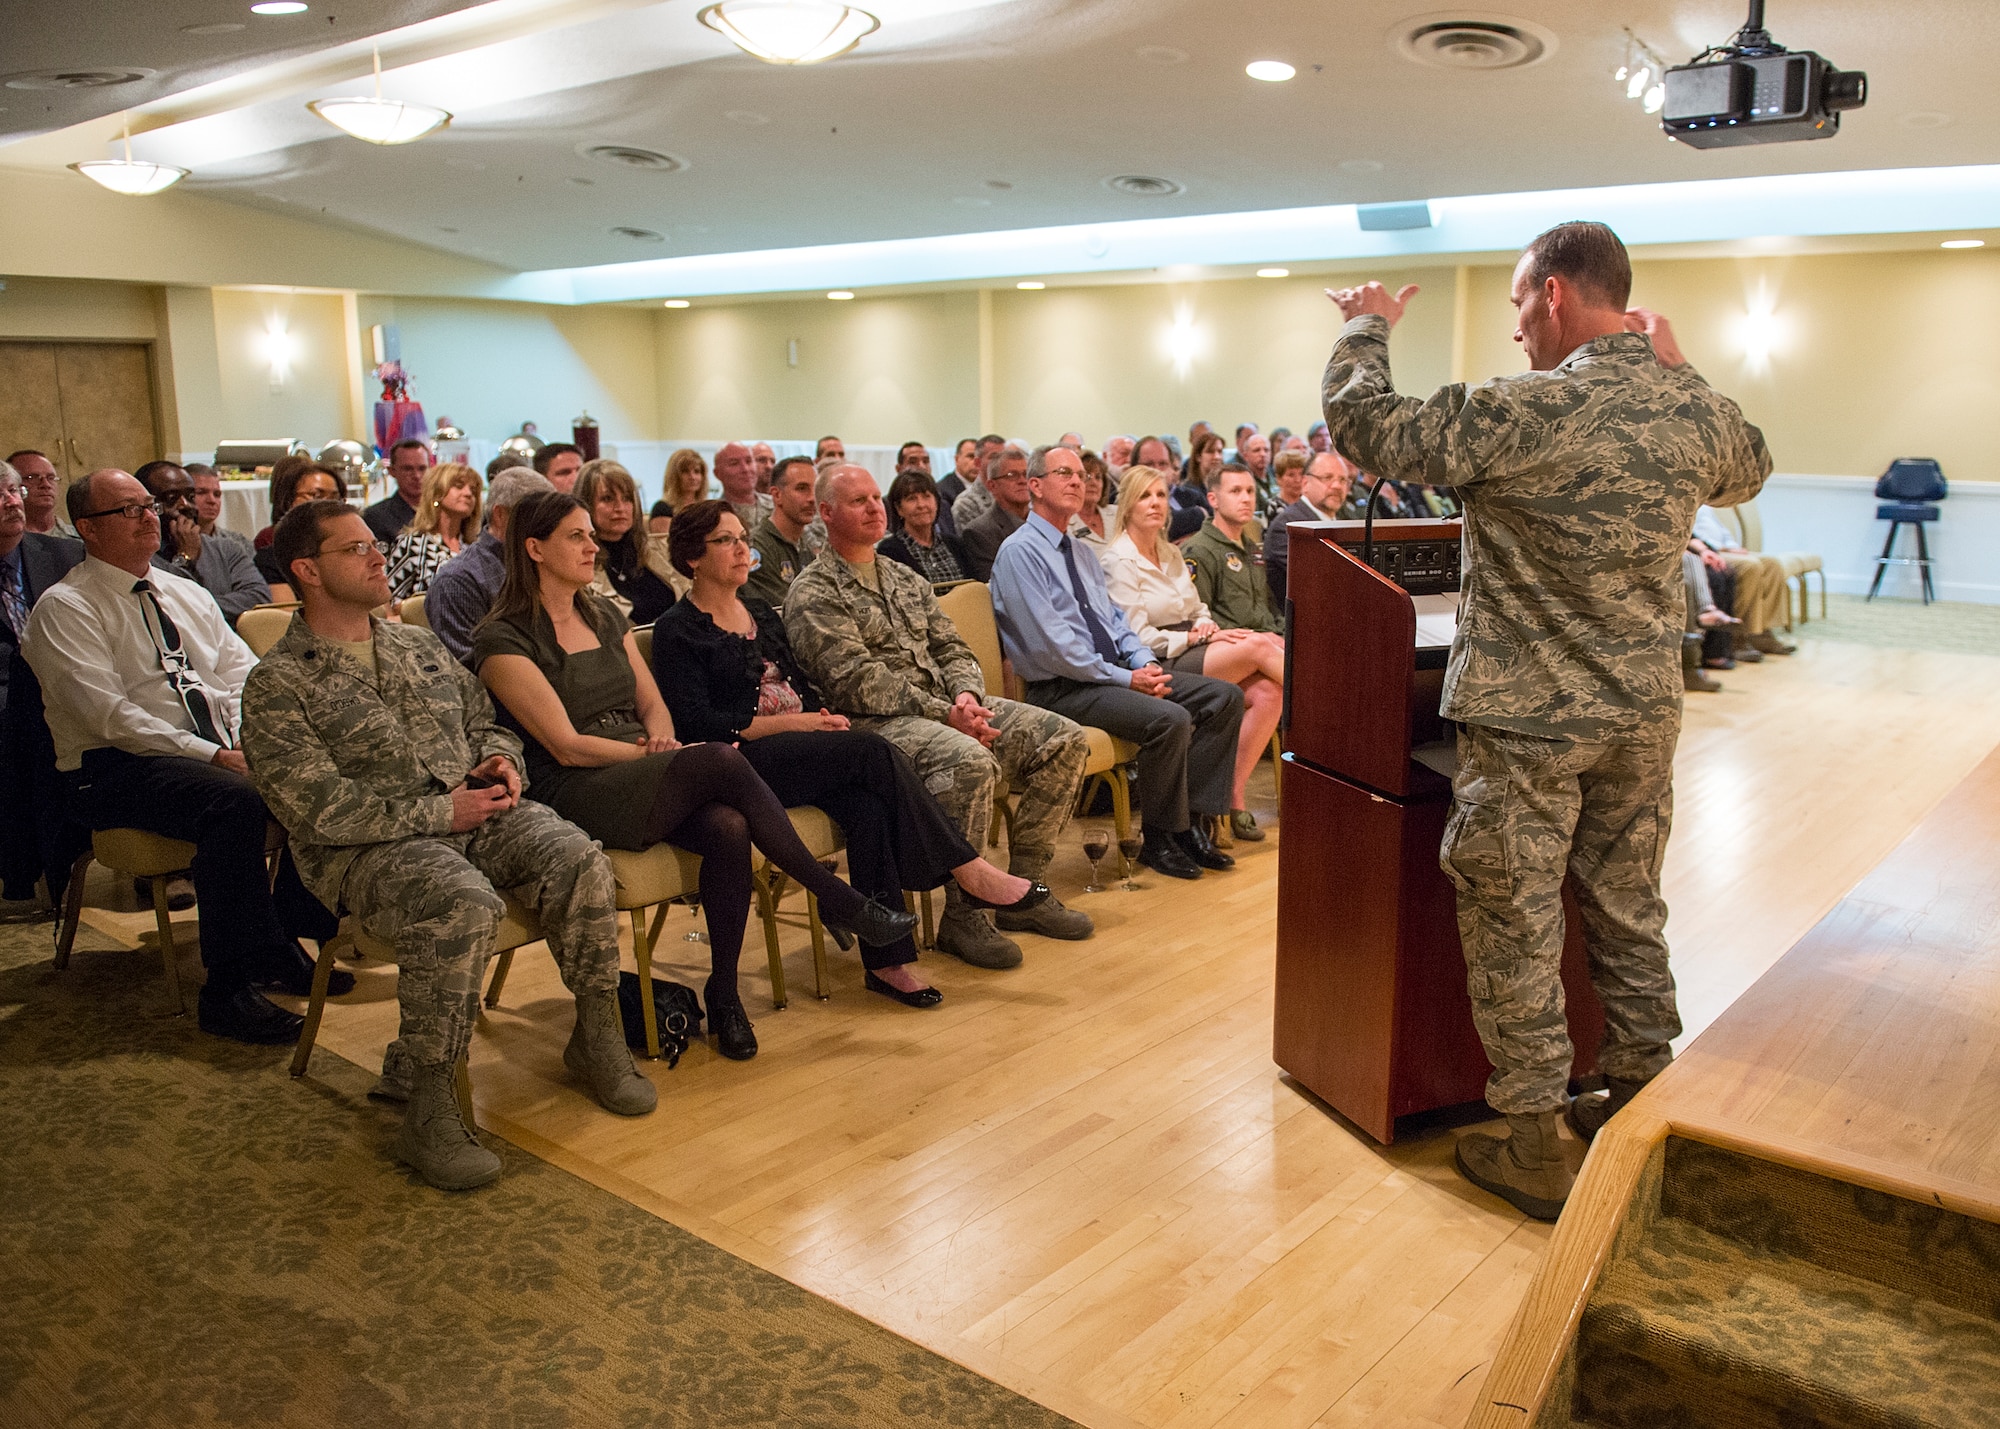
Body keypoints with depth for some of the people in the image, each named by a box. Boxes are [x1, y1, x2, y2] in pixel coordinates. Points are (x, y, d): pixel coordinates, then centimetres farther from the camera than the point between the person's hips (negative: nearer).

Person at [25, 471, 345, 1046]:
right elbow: (110, 715, -15)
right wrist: (214, 756, -23)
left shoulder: (188, 595, 19)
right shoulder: (64, 609, -3)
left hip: (220, 751, 7)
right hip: (116, 771, -6)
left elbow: (243, 673, 12)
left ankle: (287, 944, -7)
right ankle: (229, 991, -27)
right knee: (236, 804, -35)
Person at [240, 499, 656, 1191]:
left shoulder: (418, 645, 20)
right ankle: (426, 1110, -24)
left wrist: (500, 758, 3)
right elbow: (316, 808, -11)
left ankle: (597, 1039, -5)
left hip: (474, 811, 6)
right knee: (463, 902, -37)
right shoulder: (276, 684, -1)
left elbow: (485, 720, 29)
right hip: (367, 847, -5)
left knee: (578, 860, -24)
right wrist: (440, 812, -15)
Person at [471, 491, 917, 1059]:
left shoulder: (606, 616, 18)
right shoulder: (504, 639, -4)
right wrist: (665, 756, -12)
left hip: (645, 775, 6)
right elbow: (566, 746, -10)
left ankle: (724, 993, -13)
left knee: (728, 827, -29)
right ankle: (840, 901, -20)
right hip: (577, 796, -6)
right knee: (722, 761, -31)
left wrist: (664, 741, -5)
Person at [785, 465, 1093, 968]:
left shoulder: (905, 579, 22)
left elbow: (952, 648, 17)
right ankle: (960, 916, -21)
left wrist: (967, 695, -6)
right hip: (876, 722, -8)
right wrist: (943, 713, -19)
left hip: (947, 706, 8)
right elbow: (857, 682, -14)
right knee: (971, 760, -37)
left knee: (1066, 739, -7)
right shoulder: (814, 593, -3)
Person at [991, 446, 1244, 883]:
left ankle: (1192, 822, -3)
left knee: (1225, 697, -4)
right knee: (1171, 719, -30)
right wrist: (1124, 678, -17)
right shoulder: (1019, 552, -9)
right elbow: (1051, 645, -18)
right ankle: (1159, 840, -10)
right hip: (1062, 688, -9)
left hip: (1113, 672, 9)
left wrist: (1144, 661, -1)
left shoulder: (1082, 553, 20)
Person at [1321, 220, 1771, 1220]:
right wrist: (1678, 368, 26)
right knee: (1629, 911, 19)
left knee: (1514, 930, 6)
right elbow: (1748, 470, 25)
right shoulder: (1698, 410, 1)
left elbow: (1361, 427, -15)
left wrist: (1365, 328, 2)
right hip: (1642, 714, 7)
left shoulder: (1524, 413, -20)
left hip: (1529, 722, -6)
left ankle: (1535, 1149, 16)